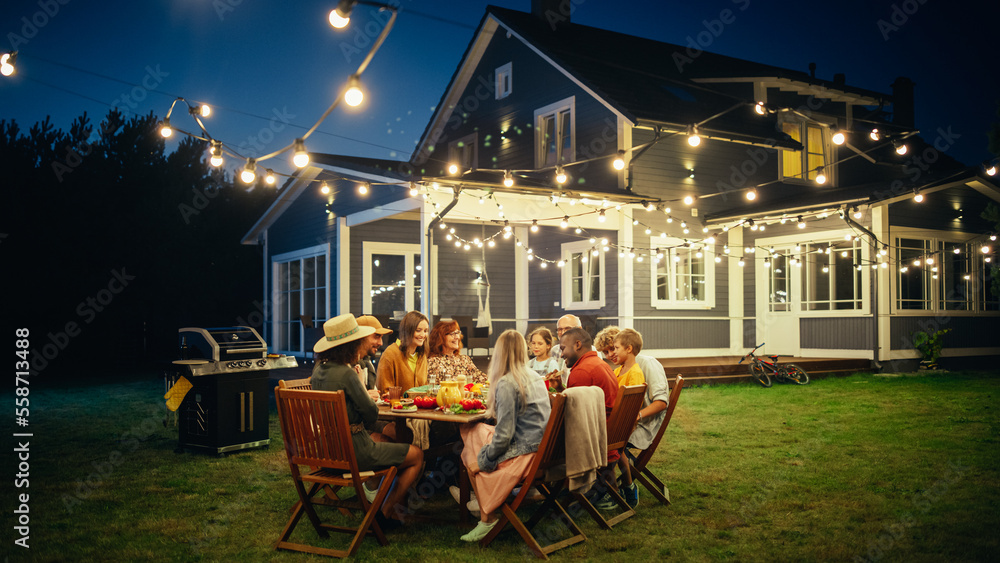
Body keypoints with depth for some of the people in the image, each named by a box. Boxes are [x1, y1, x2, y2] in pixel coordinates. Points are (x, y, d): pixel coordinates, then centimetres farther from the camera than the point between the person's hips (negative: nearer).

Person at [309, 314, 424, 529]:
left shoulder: (319, 369, 3)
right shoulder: (345, 373, -24)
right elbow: (371, 414, -17)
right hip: (354, 452, -9)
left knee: (380, 439, 36)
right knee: (417, 455, 8)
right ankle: (384, 513, 10)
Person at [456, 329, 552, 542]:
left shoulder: (506, 384, -18)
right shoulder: (535, 378, 8)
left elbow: (504, 434, -19)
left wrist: (485, 455, -3)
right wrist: (492, 410, 29)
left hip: (522, 454, -8)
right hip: (540, 449, 8)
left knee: (470, 456, 13)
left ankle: (487, 519, 17)